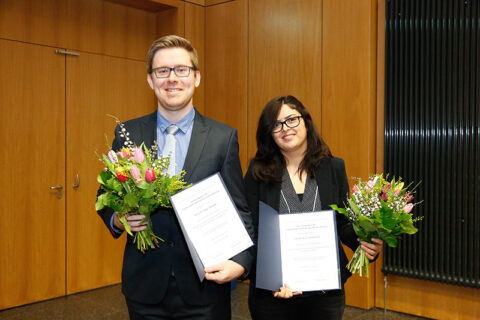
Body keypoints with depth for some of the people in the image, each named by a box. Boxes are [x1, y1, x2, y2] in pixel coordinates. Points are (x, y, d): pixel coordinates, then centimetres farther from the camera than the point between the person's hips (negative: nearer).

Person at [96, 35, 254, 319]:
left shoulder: (224, 138, -3)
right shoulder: (127, 134, 1)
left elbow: (240, 211, -2)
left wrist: (240, 262, -17)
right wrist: (116, 219, -12)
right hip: (145, 286, 2)